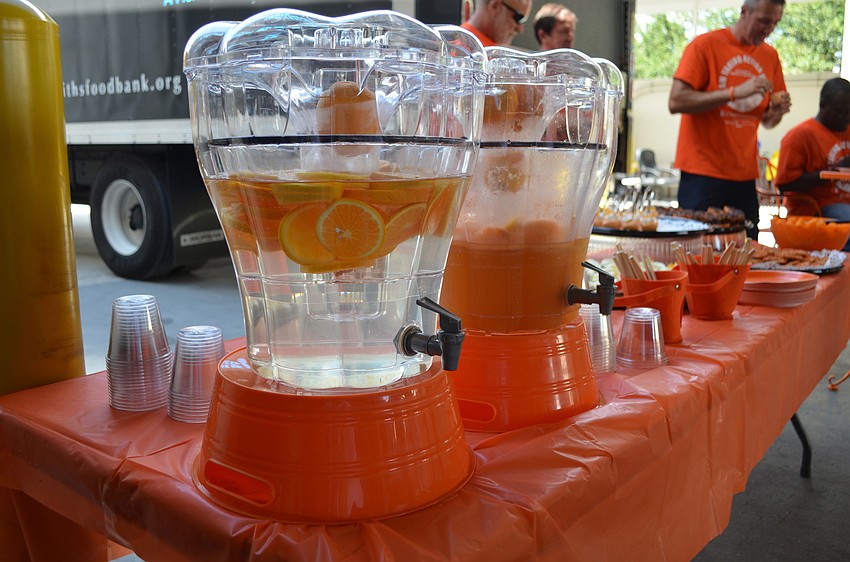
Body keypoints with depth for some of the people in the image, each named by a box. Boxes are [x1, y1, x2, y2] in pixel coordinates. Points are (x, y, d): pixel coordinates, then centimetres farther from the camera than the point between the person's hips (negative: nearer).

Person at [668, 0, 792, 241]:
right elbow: (676, 102, -15)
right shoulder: (705, 44, -4)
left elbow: (766, 121, 20)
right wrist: (735, 92, -20)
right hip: (703, 175, -5)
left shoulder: (770, 56, 12)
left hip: (745, 176, 5)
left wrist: (777, 111, -3)